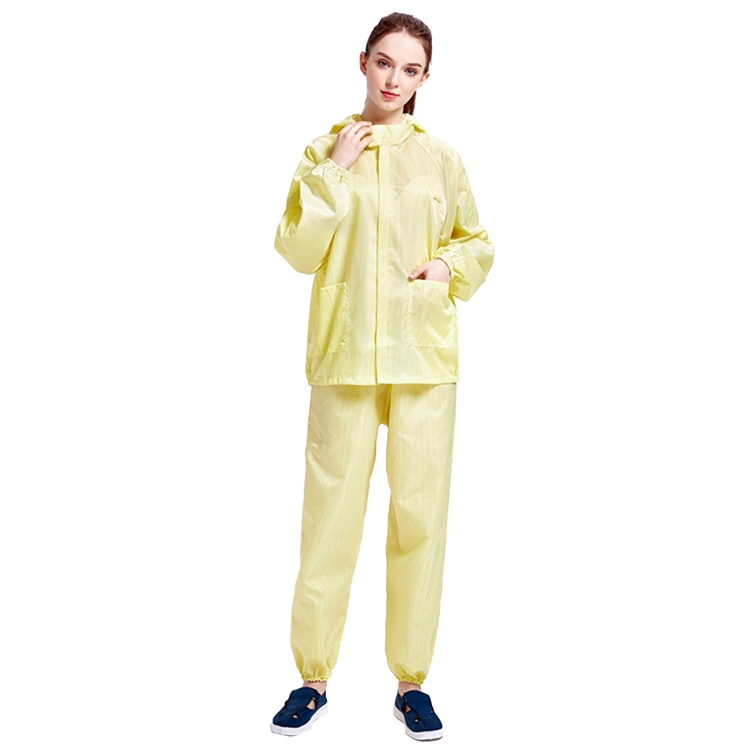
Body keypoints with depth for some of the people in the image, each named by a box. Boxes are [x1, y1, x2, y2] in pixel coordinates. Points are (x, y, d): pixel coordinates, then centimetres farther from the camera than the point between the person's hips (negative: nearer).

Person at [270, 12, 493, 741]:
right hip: (345, 354, 0)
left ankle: (411, 680, 17)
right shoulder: (325, 152, 7)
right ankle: (312, 678, 16)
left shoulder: (439, 157, 8)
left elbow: (478, 244, 15)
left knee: (420, 513, 3)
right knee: (330, 513, 0)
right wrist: (334, 168, -6)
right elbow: (297, 249, -2)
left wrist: (450, 266, -5)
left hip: (424, 355, 1)